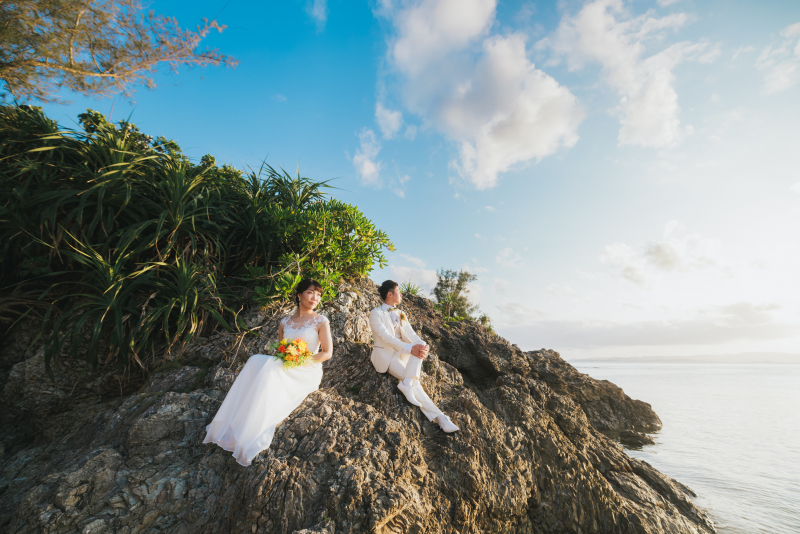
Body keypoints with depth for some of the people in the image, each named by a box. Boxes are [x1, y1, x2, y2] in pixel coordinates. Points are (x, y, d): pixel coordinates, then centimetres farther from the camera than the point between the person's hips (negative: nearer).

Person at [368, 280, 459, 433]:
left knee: (420, 346, -23)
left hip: (401, 352, 7)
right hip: (385, 356, -7)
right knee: (414, 382, -21)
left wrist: (423, 346, -21)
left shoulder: (400, 314, 15)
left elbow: (410, 334, 1)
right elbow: (386, 337, -20)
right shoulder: (376, 314, -7)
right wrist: (410, 349, -31)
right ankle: (439, 417, -17)